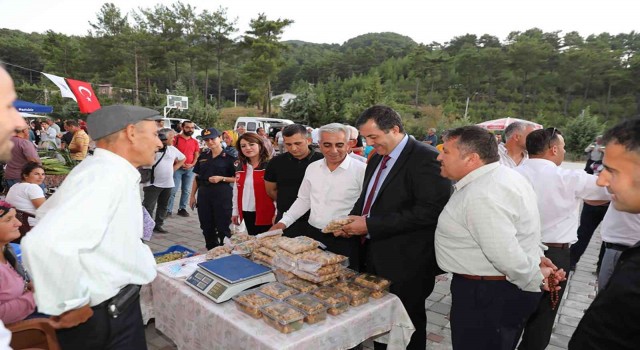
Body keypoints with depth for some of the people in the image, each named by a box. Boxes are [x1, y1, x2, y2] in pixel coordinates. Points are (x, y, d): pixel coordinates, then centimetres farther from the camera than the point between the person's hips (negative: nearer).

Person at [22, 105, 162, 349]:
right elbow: (46, 244, -39)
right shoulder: (108, 175, -25)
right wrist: (71, 305, -24)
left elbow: (48, 215, 21)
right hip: (106, 314, -9)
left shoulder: (104, 170, 7)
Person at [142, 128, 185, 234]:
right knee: (148, 207, -3)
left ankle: (158, 225, 25)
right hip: (153, 183, -6)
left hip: (167, 184, 7)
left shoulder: (173, 149, 9)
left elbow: (183, 158, 24)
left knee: (163, 206, 14)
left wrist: (174, 168, 12)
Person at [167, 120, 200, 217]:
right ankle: (168, 210, 0)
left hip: (190, 169, 4)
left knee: (187, 190, 9)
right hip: (177, 167, -4)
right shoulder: (176, 138, -3)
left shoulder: (195, 142, 10)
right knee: (173, 190, -5)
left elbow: (197, 155, 11)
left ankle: (182, 208, 19)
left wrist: (192, 164, -6)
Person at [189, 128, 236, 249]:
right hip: (204, 194, 6)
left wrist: (221, 178, -19)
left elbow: (237, 179, -5)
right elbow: (197, 177, 15)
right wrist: (192, 195, 11)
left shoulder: (229, 157, -5)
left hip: (222, 194, -5)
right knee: (206, 226, 12)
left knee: (223, 226, -1)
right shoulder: (202, 157, 11)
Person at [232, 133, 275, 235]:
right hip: (246, 213, 6)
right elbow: (236, 191, 16)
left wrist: (277, 214, -15)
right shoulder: (240, 167, 10)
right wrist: (235, 212, 16)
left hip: (265, 214, -6)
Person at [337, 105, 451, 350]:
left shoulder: (426, 158, -17)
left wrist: (371, 225, -24)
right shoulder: (377, 159, 11)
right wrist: (352, 220, -2)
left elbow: (430, 210, -26)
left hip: (405, 263, -8)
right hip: (376, 256, 8)